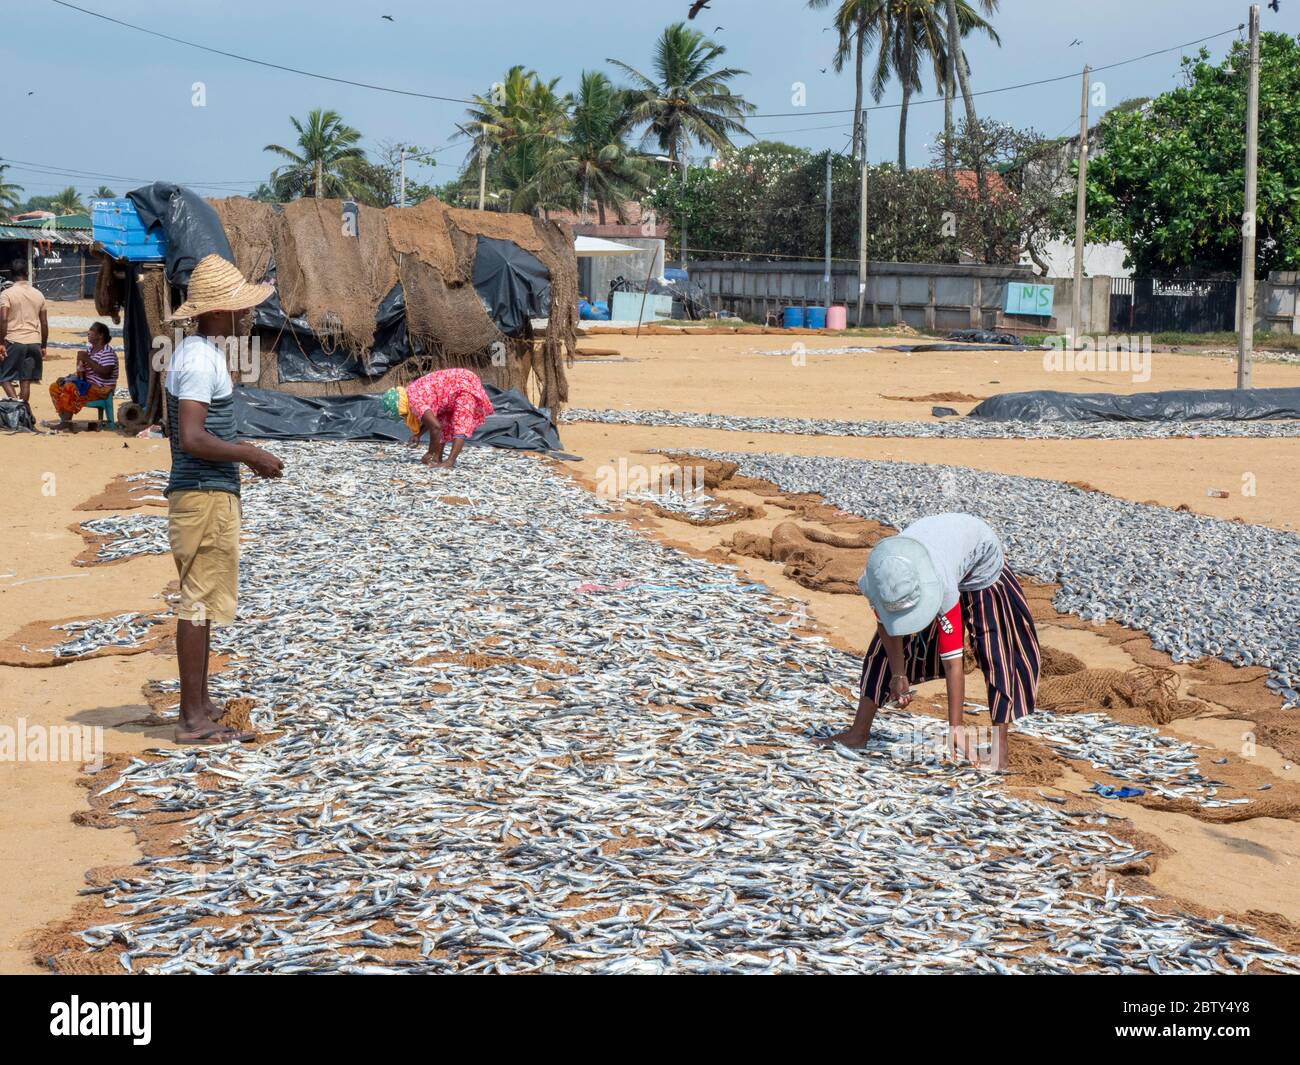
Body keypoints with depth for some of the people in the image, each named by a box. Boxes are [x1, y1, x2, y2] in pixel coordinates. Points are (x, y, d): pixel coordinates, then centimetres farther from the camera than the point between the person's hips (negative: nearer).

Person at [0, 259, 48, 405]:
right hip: (34, 342, 4)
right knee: (26, 381, 8)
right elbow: (44, 324, 9)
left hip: (14, 342, -4)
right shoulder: (39, 294, 7)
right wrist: (43, 346, 17)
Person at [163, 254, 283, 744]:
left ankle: (200, 705, 25)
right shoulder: (201, 360, -17)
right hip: (206, 496, -11)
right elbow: (193, 438, -26)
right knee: (200, 603, -7)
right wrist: (253, 455, -16)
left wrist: (244, 457, 19)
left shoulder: (196, 352, 15)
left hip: (203, 492, 11)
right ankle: (193, 718, -3)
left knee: (202, 601, 16)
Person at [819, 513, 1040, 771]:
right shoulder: (880, 578, -35)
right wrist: (898, 675, -9)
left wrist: (956, 726, -35)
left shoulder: (942, 585, -47)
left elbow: (953, 662, -40)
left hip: (979, 563, -4)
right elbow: (886, 625, -11)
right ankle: (859, 732, 10)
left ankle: (1000, 748, -10)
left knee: (995, 654, -16)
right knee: (886, 647, 1)